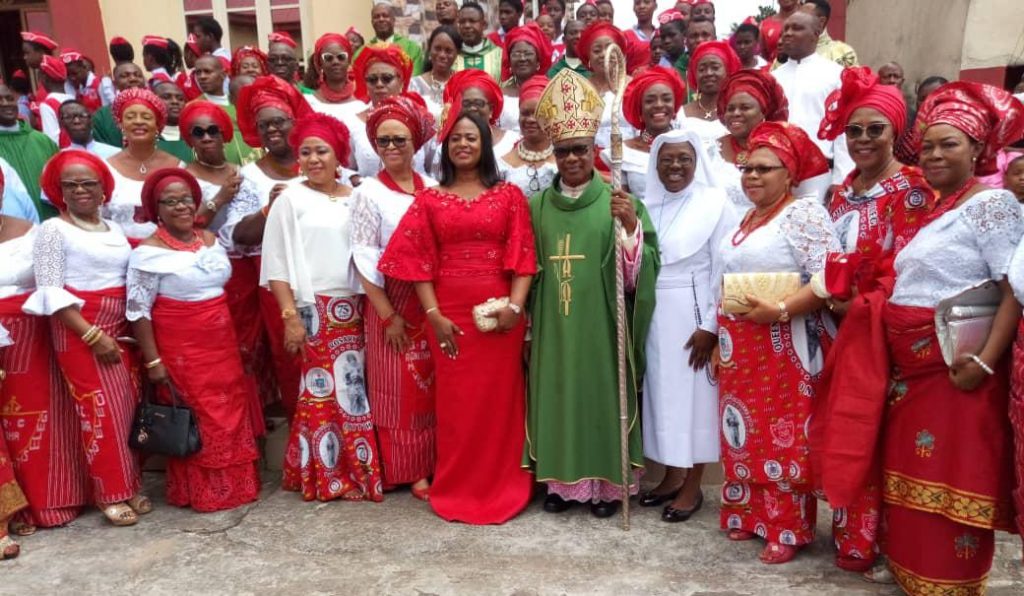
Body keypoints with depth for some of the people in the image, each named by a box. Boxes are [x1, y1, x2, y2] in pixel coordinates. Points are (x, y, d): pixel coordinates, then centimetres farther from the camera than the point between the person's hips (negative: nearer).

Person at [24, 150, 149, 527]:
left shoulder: (114, 229, 13)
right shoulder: (53, 230, -5)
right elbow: (50, 292, -12)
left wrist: (122, 331, 2)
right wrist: (93, 334, -17)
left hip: (118, 329, 6)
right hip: (79, 332, -6)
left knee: (127, 406, 8)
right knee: (100, 410, -4)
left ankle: (130, 485, 20)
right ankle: (111, 494, 8)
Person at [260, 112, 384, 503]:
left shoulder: (355, 198, 10)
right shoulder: (290, 199, -1)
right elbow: (277, 264, -5)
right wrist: (290, 315, -12)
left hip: (352, 307, 4)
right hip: (313, 309, -4)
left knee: (352, 388, 8)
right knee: (323, 390, 0)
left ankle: (354, 471, 22)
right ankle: (326, 477, 14)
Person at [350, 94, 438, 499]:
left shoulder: (432, 189, 6)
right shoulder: (369, 193, -3)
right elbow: (364, 261, -7)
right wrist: (388, 315, -11)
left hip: (434, 302, 3)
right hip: (392, 301, -3)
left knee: (433, 386, 10)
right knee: (400, 389, 4)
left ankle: (436, 463, 24)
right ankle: (410, 470, 17)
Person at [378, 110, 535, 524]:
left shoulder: (509, 195, 6)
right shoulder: (429, 199, 8)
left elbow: (523, 256, 0)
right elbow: (419, 261, 2)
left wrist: (515, 305, -13)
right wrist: (433, 314, -9)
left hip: (498, 311, 0)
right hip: (449, 314, 1)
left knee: (499, 399, 6)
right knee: (455, 401, 8)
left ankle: (501, 488, 22)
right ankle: (457, 490, 22)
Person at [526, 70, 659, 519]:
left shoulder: (618, 201, -2)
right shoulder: (538, 205, 6)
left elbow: (641, 272, -8)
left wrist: (631, 225, -23)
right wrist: (526, 326, 8)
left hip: (600, 327, -2)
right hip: (553, 328, 3)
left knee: (602, 397, 6)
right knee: (556, 399, 10)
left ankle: (606, 483, 22)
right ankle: (560, 481, 25)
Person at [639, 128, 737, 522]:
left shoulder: (715, 203, -6)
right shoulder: (647, 205, 9)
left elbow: (725, 271, -10)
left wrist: (711, 326, -14)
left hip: (694, 315, -5)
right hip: (655, 316, 5)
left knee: (694, 395, 3)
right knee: (662, 393, 11)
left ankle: (693, 485, 17)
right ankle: (672, 475, 27)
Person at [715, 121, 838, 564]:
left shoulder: (804, 215, -10)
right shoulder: (745, 219, 15)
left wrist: (780, 310, -26)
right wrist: (722, 338, 16)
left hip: (783, 346, -8)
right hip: (739, 346, 8)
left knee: (783, 437, 0)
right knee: (745, 434, 13)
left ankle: (789, 530, 13)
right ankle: (749, 513, 27)